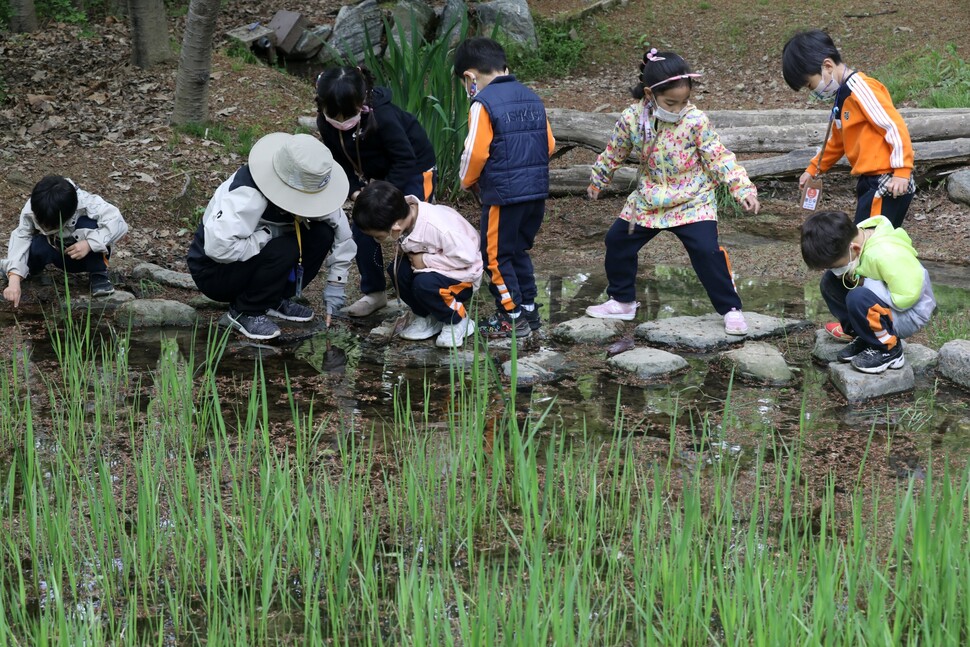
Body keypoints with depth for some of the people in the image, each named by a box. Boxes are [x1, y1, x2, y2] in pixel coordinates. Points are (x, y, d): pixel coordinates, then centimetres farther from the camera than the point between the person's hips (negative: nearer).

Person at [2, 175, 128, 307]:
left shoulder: (86, 204, -34)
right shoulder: (30, 211, -27)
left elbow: (118, 223, -38)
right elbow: (20, 239, -29)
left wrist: (89, 244, -46)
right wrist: (14, 281, -41)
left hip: (89, 254, -2)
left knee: (88, 224, -33)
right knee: (38, 247, -31)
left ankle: (98, 274, -14)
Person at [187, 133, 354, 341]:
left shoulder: (307, 188, -10)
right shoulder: (246, 195, -33)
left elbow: (342, 231, 2)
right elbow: (217, 246, -44)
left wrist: (336, 283, -4)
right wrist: (267, 237, -31)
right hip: (213, 272, -7)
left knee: (322, 234, -11)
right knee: (284, 250, -32)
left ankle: (275, 301, 3)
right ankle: (244, 313, -12)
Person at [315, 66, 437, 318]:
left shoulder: (382, 116, -37)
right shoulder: (326, 124, -20)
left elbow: (405, 160, -28)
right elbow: (342, 164, -7)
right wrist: (355, 192, -22)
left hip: (415, 169, -6)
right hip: (382, 173, 6)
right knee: (362, 230, -2)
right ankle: (373, 292, 14)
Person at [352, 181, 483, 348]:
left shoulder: (439, 228, -38)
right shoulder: (404, 211, -16)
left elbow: (466, 257, -32)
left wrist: (426, 260, -28)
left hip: (462, 274, -7)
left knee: (424, 283, -32)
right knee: (396, 270, -17)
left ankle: (457, 321, -5)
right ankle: (427, 317, 5)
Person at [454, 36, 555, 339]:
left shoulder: (483, 104, -12)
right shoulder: (532, 98, 11)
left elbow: (476, 153, -15)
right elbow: (549, 144, 12)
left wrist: (468, 181, 3)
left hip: (503, 192, -7)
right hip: (537, 189, 8)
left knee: (496, 255, 5)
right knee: (519, 251, 21)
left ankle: (512, 317, 6)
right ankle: (529, 310, 23)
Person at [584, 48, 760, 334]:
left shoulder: (695, 121, -20)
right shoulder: (631, 119, -12)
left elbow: (720, 158, -16)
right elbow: (613, 155, 6)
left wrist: (743, 189, -24)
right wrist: (596, 183, 18)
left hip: (692, 201, -4)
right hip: (649, 201, 4)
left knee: (706, 251, -18)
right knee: (617, 241, 12)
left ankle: (730, 309, -4)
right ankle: (622, 301, 31)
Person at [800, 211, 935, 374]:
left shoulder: (886, 254, -34)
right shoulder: (853, 238, -10)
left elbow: (906, 298, -32)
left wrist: (864, 282, -25)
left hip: (908, 313, -8)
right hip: (883, 304, 8)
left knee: (858, 298, -34)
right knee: (829, 281, -4)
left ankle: (889, 351, -12)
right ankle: (864, 338, 5)